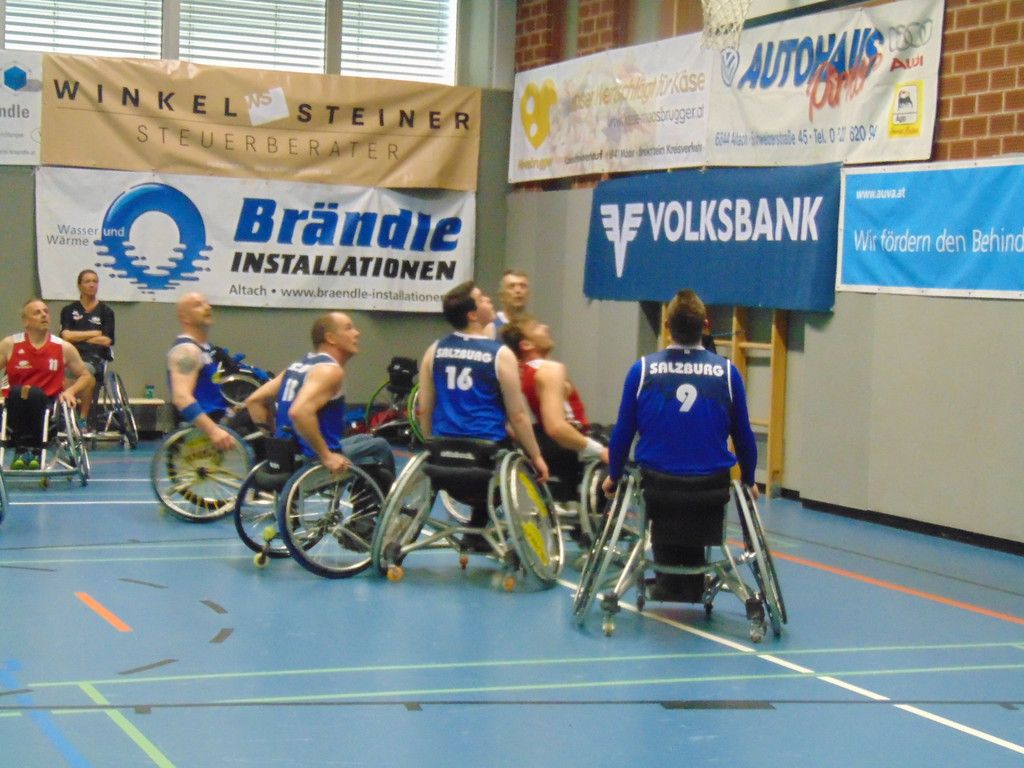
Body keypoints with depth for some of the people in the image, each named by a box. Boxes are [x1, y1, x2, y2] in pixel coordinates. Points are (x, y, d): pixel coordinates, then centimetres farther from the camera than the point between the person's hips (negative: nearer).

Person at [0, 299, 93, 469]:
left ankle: (33, 450, -28)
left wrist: (70, 391, -1)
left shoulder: (64, 348, 8)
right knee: (17, 392, -35)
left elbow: (86, 376, 18)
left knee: (35, 394, -35)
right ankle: (21, 449, -32)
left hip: (47, 407, 0)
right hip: (16, 406, 0)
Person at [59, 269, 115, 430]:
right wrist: (94, 334, 1)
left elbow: (107, 340, 2)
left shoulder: (106, 312, 13)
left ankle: (83, 419, -26)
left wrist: (77, 337, 5)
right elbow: (66, 335, 1)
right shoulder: (69, 310, 16)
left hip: (96, 357, -1)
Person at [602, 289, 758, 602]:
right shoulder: (727, 372, -4)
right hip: (711, 485, 1)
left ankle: (669, 586, 29)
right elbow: (743, 434, 5)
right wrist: (748, 480, 21)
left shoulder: (643, 369, -6)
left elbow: (623, 430, 1)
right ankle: (692, 588, 35)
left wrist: (613, 475, 17)